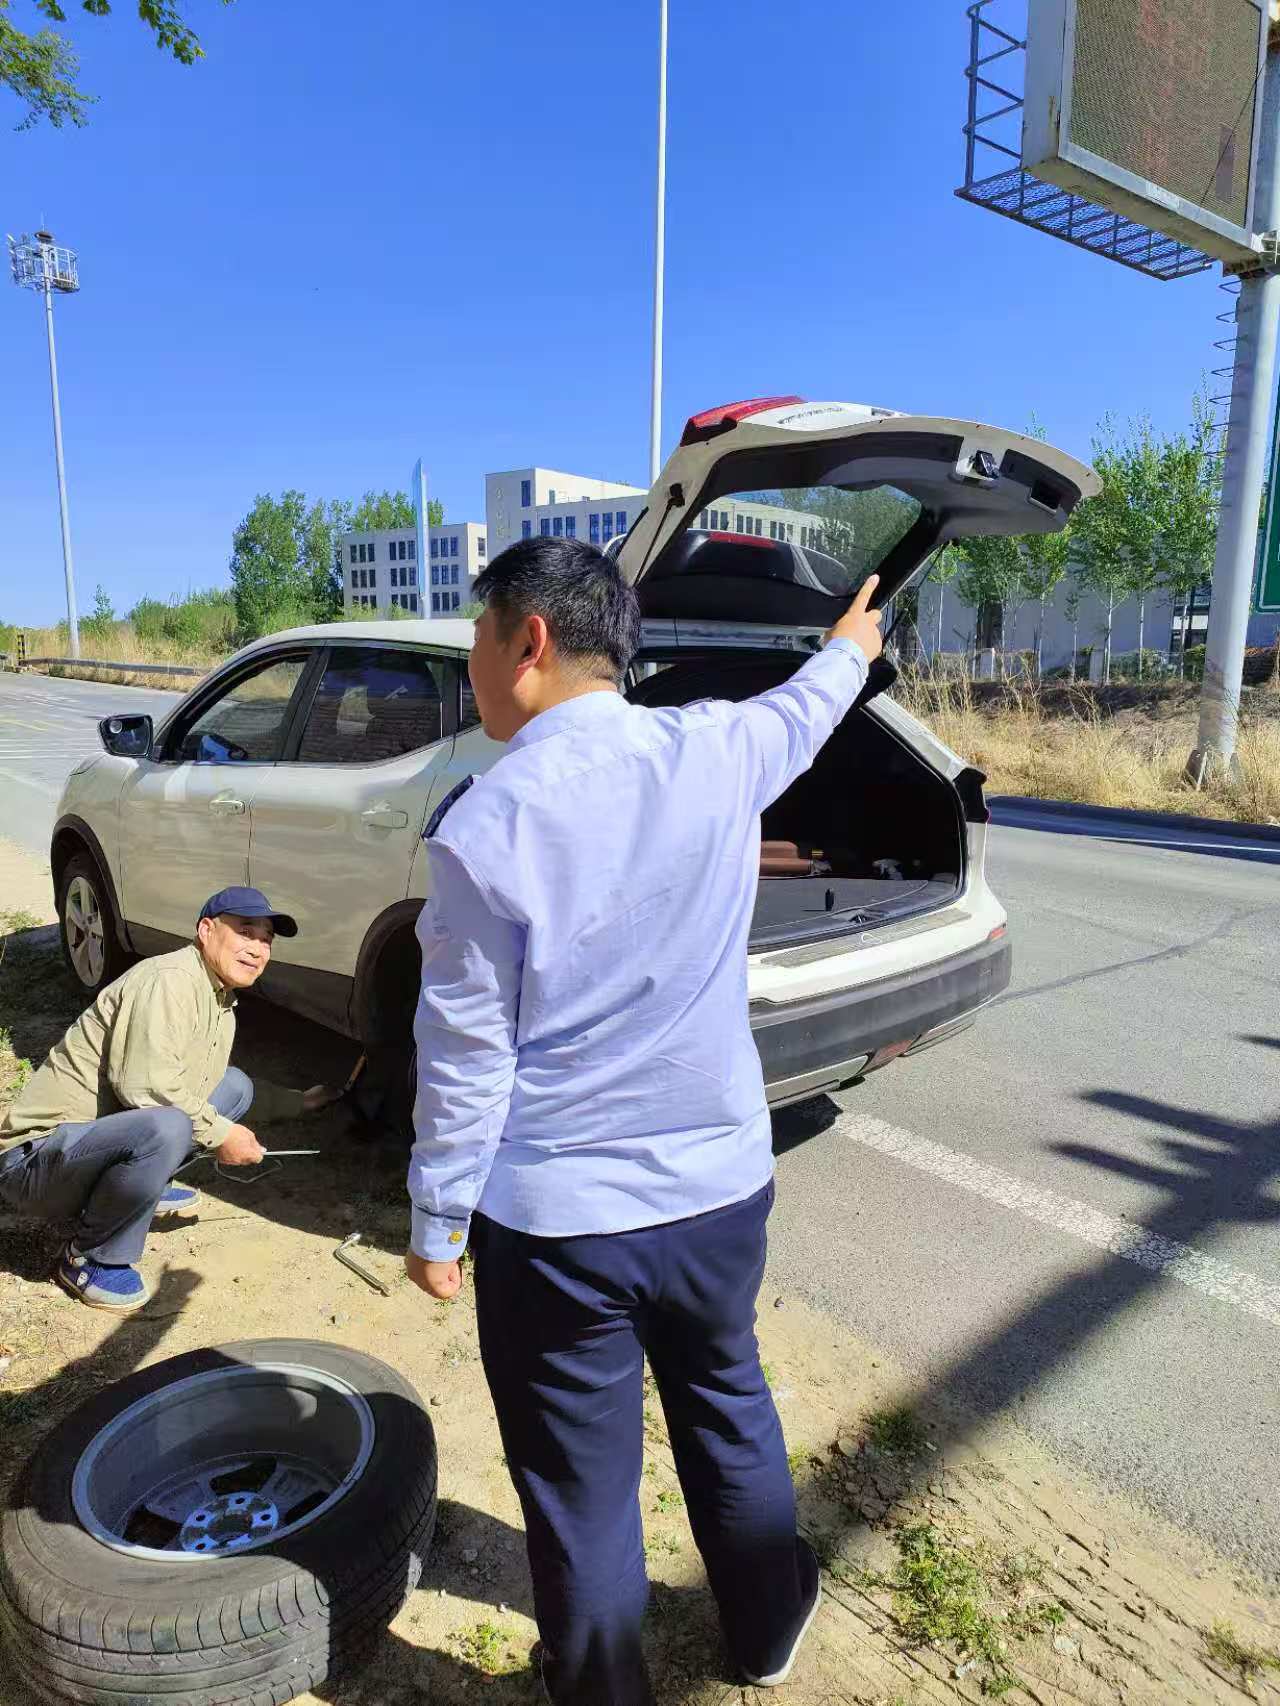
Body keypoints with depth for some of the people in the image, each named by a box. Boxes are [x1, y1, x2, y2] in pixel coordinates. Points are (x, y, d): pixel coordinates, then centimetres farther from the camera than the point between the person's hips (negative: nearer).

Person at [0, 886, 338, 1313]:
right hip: (38, 1156, -9)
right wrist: (219, 1133, -19)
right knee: (164, 1127, -36)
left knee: (235, 1086, 11)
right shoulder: (169, 979, -20)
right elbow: (145, 1086, -31)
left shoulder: (223, 1000, 10)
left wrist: (297, 1102, 27)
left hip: (109, 1135, 9)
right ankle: (88, 1260, -11)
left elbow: (212, 1086, 27)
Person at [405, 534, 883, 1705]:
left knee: (579, 1479, 17)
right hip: (721, 1186, 5)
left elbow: (465, 1058, -15)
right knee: (728, 1410, 28)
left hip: (553, 1221, -4)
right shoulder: (716, 752, -7)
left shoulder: (482, 826, -19)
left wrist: (437, 1222, 0)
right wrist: (853, 645, 38)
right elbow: (802, 710, 16)